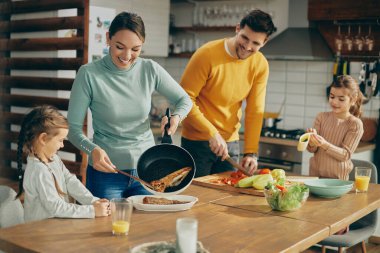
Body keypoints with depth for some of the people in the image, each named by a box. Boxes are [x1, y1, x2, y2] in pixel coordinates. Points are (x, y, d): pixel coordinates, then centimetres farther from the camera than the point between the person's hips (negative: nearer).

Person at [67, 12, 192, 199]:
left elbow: (185, 100, 7)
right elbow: (73, 128, -10)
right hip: (106, 171, -2)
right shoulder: (89, 74, -14)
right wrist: (93, 149, -29)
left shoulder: (150, 70, -5)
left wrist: (176, 117, -15)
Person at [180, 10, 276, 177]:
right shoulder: (207, 54, -17)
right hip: (197, 141, -4)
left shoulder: (260, 65, -4)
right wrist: (212, 133, -23)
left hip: (231, 143, 4)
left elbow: (255, 111, -5)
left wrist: (251, 152, -13)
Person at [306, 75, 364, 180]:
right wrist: (312, 142, -18)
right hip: (315, 173, 2)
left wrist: (324, 145, -24)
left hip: (338, 177, -2)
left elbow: (345, 155, -10)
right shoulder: (322, 117, 2)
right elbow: (312, 149, 4)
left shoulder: (355, 124, -6)